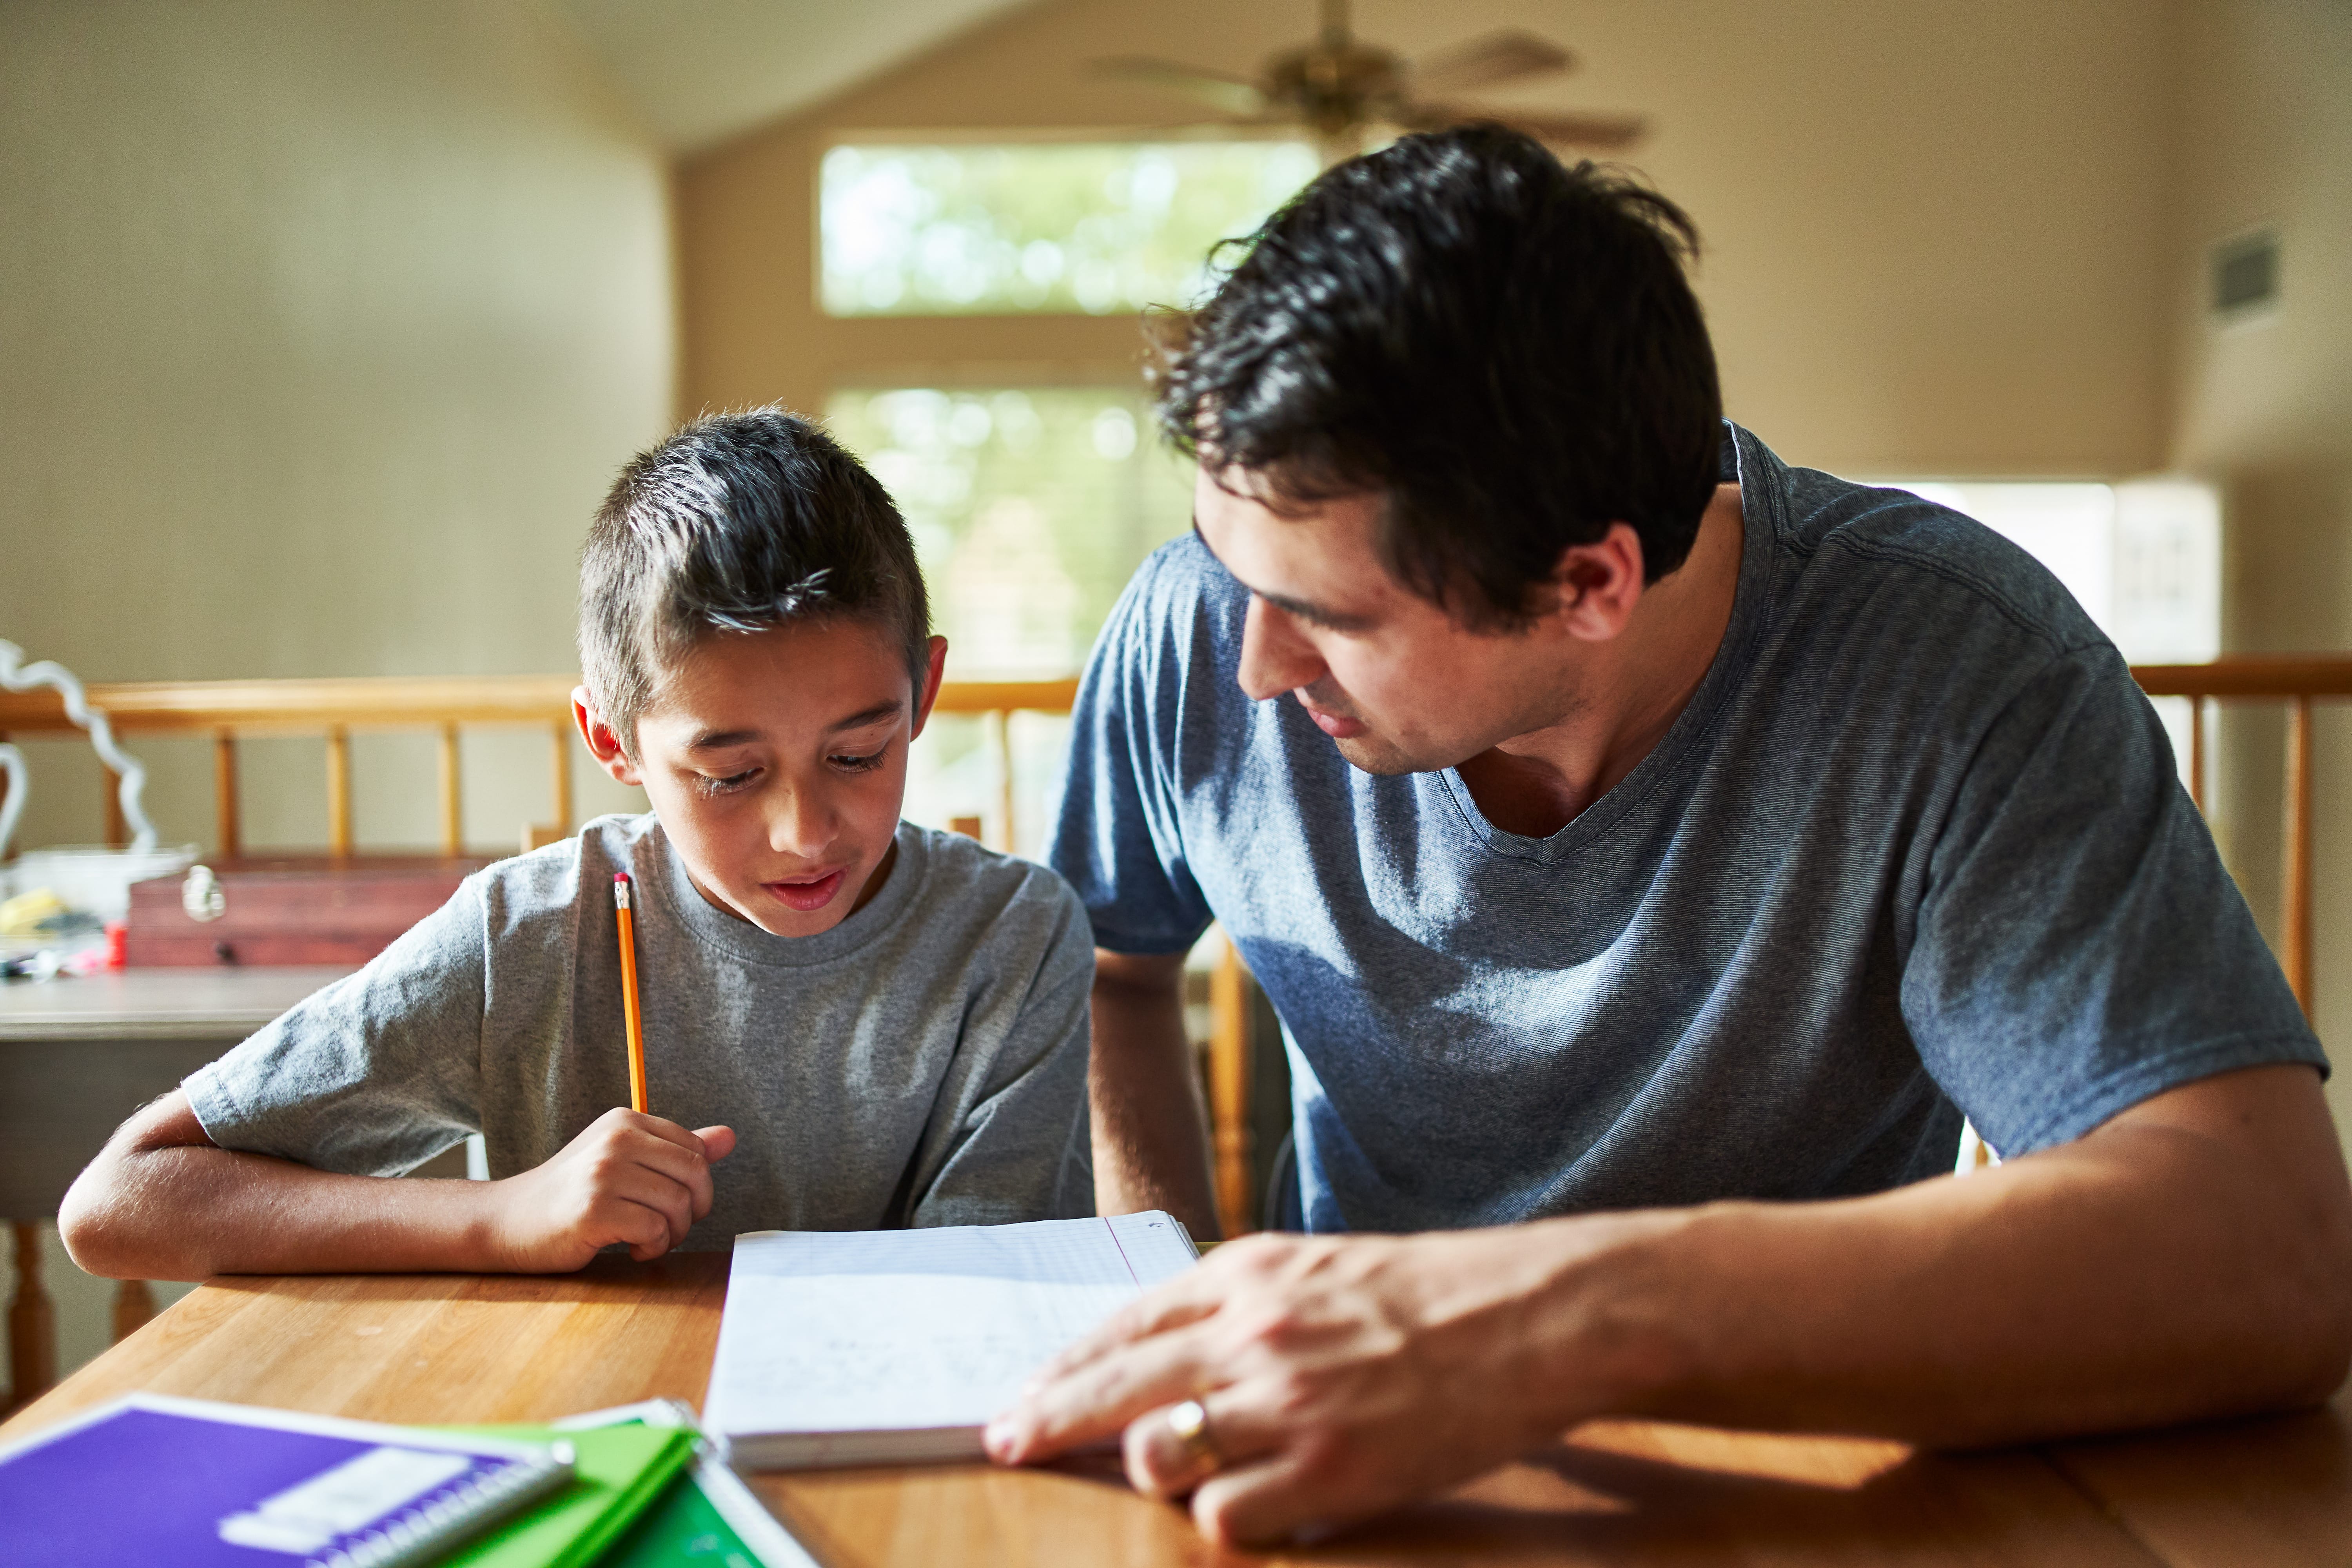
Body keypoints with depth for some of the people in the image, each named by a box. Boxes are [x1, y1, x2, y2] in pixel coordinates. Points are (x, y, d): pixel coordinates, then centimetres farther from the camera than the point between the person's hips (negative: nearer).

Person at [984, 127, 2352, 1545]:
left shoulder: (1951, 671, -22)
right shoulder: (1193, 639, -12)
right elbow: (1113, 967, 6)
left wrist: (1574, 1322, -41)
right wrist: (1175, 1369, -9)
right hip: (1356, 1460, 2)